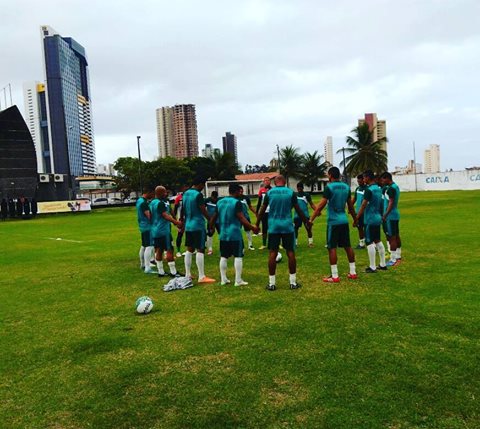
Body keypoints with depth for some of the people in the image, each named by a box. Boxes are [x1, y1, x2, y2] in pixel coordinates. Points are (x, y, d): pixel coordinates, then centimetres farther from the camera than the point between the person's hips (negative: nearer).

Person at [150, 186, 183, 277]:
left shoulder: (152, 202, 12)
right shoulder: (160, 203, -16)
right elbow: (165, 216, -23)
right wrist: (176, 222, -27)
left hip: (155, 231, 9)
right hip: (163, 230, -9)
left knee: (158, 250, 11)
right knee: (169, 250, -4)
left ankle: (161, 272, 16)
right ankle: (173, 272, -1)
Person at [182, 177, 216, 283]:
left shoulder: (186, 194, 11)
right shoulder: (198, 195, -14)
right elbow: (204, 211, -13)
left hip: (188, 225, 8)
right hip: (198, 225, -8)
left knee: (189, 249, 13)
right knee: (200, 250, -6)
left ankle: (187, 274, 17)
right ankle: (202, 277, -5)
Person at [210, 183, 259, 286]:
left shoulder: (220, 202, 9)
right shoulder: (237, 202, -11)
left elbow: (214, 217, 16)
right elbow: (242, 218, -17)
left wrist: (211, 227, 30)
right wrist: (252, 227, -15)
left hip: (223, 234, 6)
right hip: (235, 234, -6)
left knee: (223, 257, 12)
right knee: (238, 256, 1)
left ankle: (223, 279, 17)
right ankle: (238, 280, 1)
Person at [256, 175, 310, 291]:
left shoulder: (269, 193, 3)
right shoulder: (291, 192, 0)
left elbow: (262, 210, 6)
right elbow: (298, 210, 4)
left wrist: (257, 224, 17)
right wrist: (307, 222, 17)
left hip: (273, 226, 1)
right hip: (287, 226, -1)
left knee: (273, 253, 4)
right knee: (290, 252, 6)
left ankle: (271, 283, 6)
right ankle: (293, 282, 10)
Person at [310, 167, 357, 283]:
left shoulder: (329, 187, -11)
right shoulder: (346, 187, 8)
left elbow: (321, 205, -16)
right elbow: (350, 205, 15)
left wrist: (311, 219, -12)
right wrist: (355, 218, 27)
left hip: (333, 221, -6)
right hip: (344, 220, 7)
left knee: (332, 248, -2)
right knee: (348, 246, 13)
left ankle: (334, 276, -1)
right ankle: (353, 273, 19)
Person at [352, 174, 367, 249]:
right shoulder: (357, 189, 10)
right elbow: (354, 199, 19)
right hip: (358, 212, 7)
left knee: (365, 228, -3)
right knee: (360, 227, 13)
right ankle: (361, 243, 22)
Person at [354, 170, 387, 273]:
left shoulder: (369, 190, -16)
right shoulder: (379, 189, 10)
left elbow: (363, 205, -19)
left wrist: (356, 219, -15)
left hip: (370, 219, -9)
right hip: (378, 218, 9)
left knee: (369, 242, -3)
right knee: (377, 241, 16)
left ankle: (372, 267, 1)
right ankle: (383, 264, 22)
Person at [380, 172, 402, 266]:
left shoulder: (391, 188, -17)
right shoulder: (396, 186, 14)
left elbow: (391, 203, -21)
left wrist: (385, 215, -21)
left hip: (391, 216, -10)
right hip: (395, 215, 10)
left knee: (391, 237, -7)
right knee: (396, 236, 14)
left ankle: (393, 260, -5)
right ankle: (398, 256, 23)